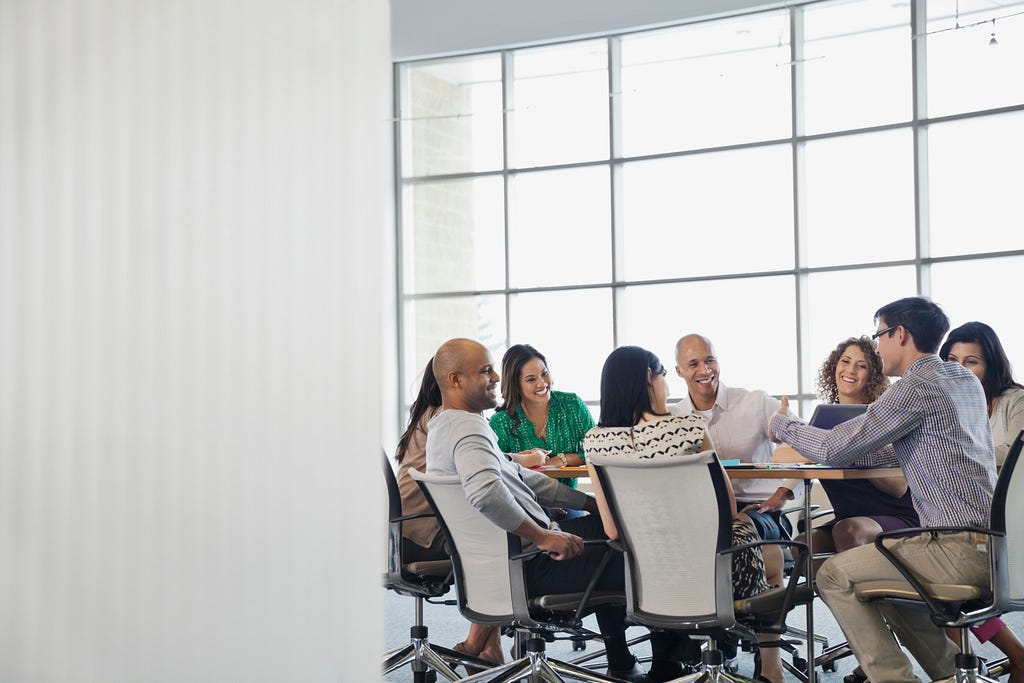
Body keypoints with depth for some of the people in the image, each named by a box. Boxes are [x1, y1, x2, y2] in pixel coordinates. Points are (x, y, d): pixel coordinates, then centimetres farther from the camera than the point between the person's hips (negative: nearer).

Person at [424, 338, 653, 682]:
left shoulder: (445, 425, 14)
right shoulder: (468, 426, -20)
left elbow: (518, 476, 19)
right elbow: (486, 491, -40)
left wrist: (591, 503, 19)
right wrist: (542, 536, -28)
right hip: (526, 566, -11)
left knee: (603, 523, 21)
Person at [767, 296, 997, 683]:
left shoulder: (917, 386, -14)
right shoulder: (967, 380, 14)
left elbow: (835, 450, -13)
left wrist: (782, 425, 2)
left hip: (960, 550, -9)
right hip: (989, 542, 9)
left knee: (835, 576, -2)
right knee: (878, 566, 26)